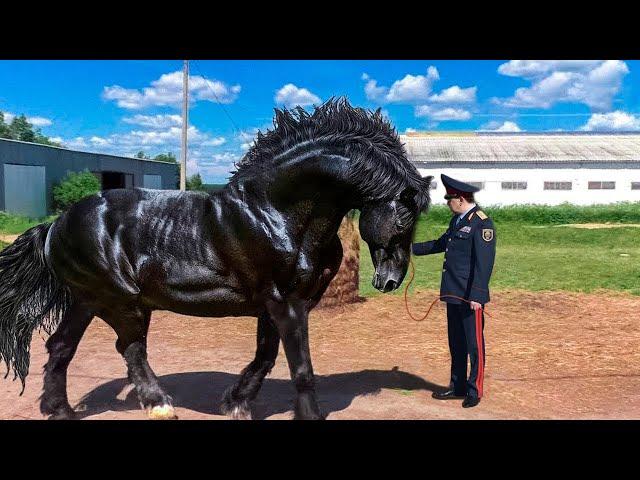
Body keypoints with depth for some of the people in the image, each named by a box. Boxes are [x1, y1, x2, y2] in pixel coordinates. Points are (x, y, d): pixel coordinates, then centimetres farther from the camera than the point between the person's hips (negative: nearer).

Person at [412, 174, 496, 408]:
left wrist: (476, 296, -25)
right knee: (456, 343, 17)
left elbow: (484, 263, -20)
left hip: (470, 296, -9)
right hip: (452, 293, 9)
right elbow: (441, 244, 28)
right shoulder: (457, 220, 13)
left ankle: (474, 391, 16)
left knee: (474, 343, 4)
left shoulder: (481, 223, -15)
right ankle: (457, 387, 29)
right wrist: (412, 248, 28)